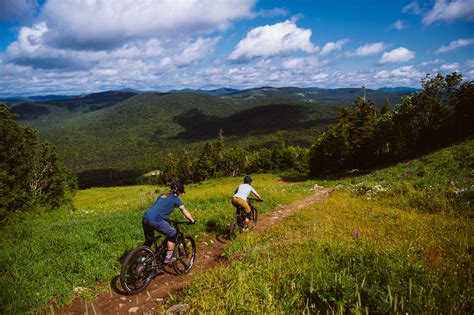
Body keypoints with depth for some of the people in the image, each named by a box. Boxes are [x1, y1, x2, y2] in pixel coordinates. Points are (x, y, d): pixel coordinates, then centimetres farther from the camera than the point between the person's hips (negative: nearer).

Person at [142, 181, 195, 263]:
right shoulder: (175, 198, 8)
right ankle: (168, 258, 15)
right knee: (173, 234, 13)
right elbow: (185, 212, 13)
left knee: (149, 240, 26)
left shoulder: (161, 195, 27)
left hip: (145, 218, 7)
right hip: (155, 220, -7)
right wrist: (192, 221, 24)